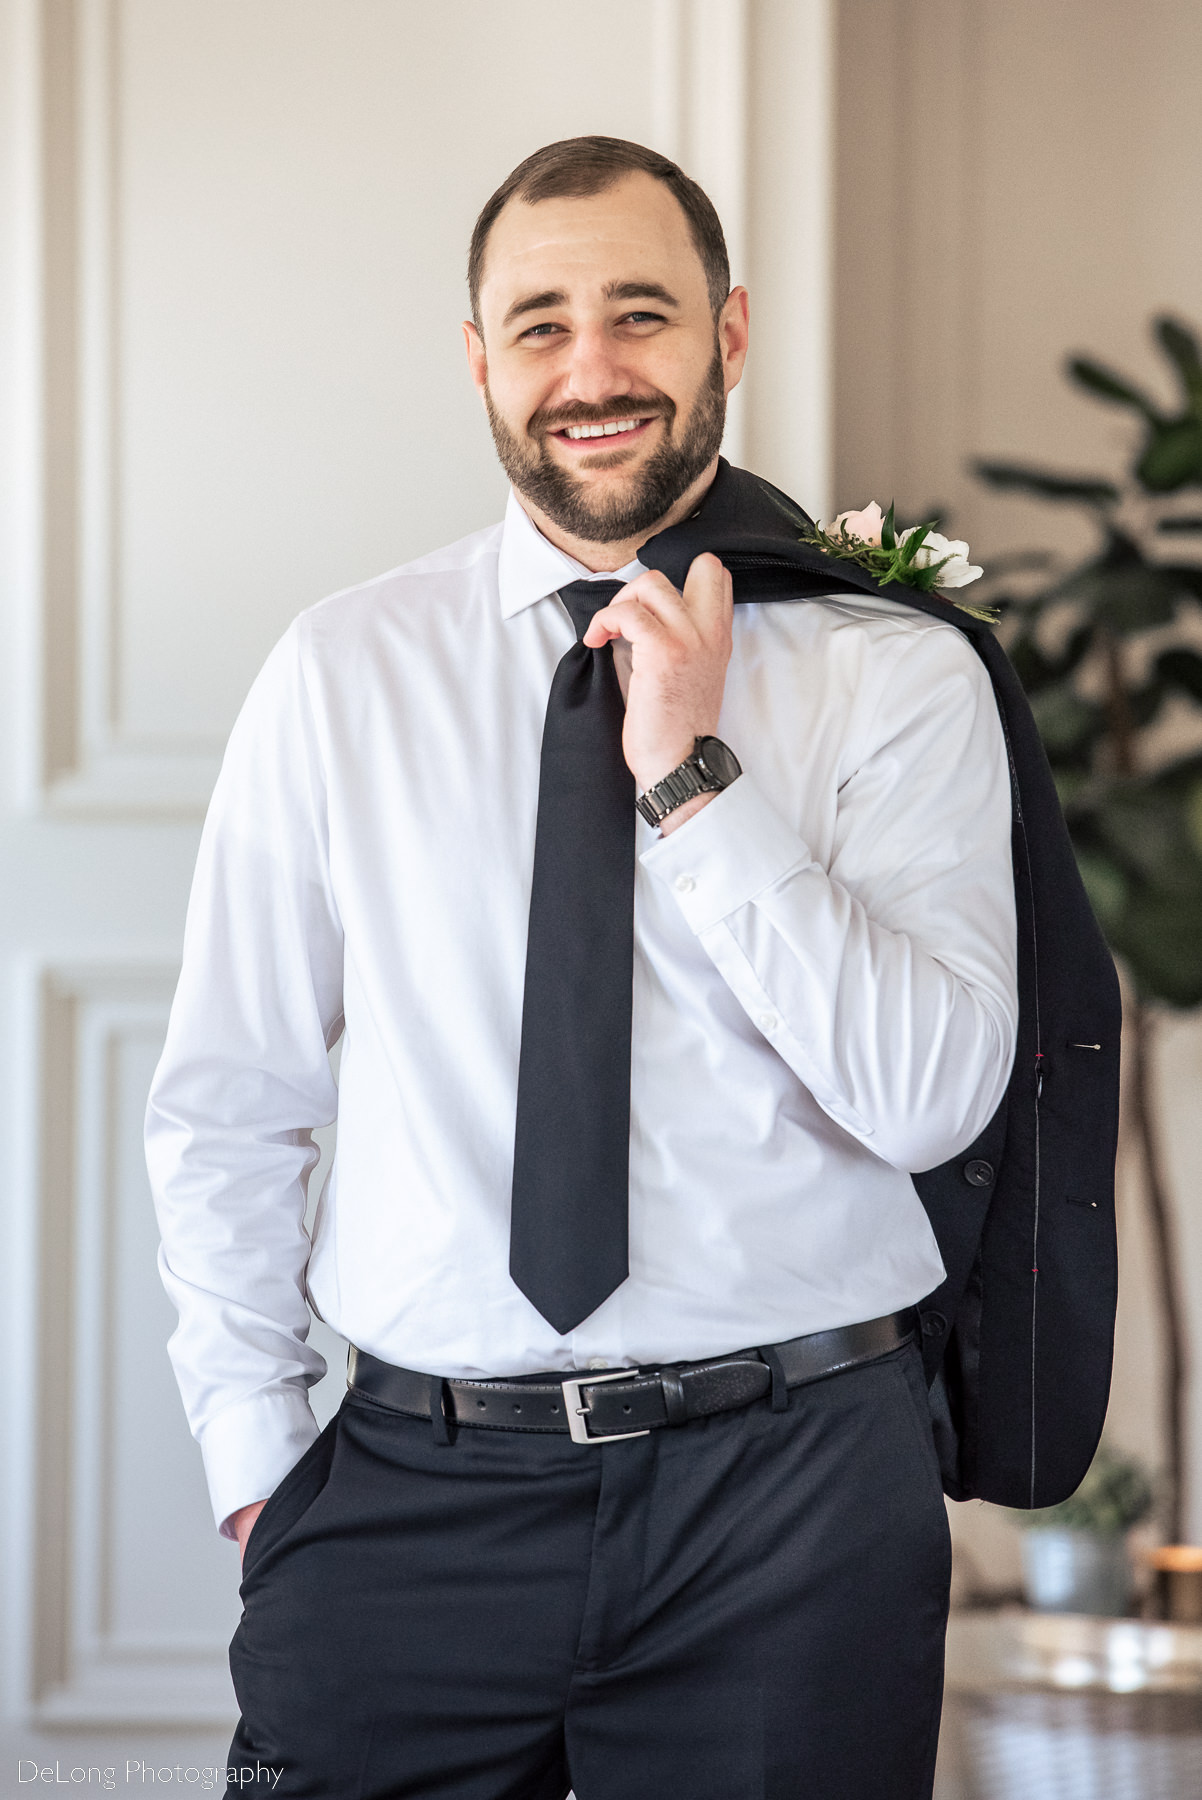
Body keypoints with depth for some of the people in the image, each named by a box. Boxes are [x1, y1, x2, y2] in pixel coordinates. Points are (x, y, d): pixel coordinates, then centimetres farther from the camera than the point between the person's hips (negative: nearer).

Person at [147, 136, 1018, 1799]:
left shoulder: (897, 678, 0)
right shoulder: (342, 677, 4)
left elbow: (932, 1098, -11)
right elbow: (226, 1105, 9)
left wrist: (698, 780, -14)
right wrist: (255, 1456, 3)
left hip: (789, 1485, -1)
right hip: (418, 1489, 1)